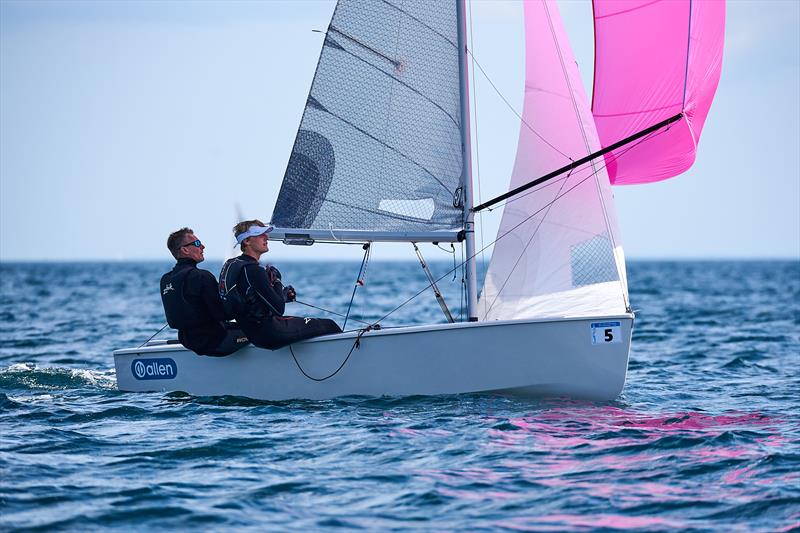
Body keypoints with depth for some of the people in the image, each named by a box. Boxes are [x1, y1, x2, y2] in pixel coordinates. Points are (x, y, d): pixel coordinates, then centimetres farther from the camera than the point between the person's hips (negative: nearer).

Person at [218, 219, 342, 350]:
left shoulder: (231, 264, 9)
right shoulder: (253, 270, -22)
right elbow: (279, 309, -19)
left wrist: (284, 295, 9)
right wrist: (277, 282, -3)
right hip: (267, 335, -10)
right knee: (329, 326, 1)